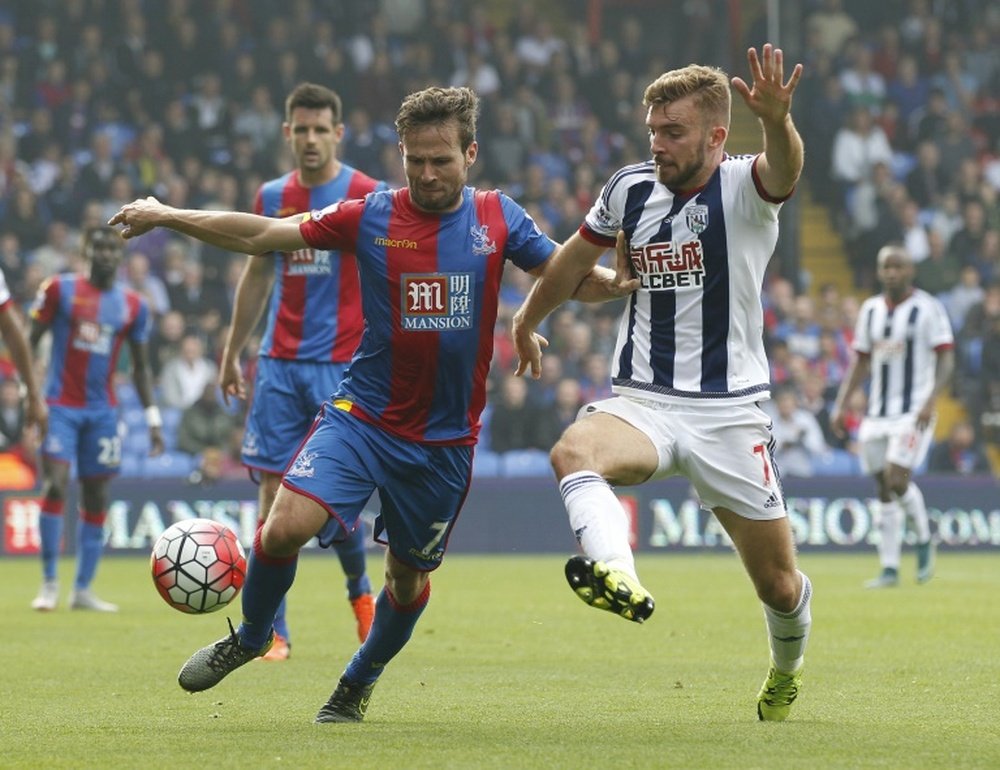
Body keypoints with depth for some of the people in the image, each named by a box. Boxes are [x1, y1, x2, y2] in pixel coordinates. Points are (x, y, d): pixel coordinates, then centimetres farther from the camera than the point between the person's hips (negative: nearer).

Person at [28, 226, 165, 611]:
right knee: (55, 485, -14)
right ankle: (49, 582, -5)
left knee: (96, 499, 3)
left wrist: (153, 418, 8)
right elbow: (31, 341, 2)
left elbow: (140, 367, 14)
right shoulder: (60, 289, -2)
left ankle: (83, 590, 10)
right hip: (60, 405, -3)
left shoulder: (133, 305, 6)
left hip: (102, 411, 3)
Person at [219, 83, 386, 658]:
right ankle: (274, 631, 2)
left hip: (343, 366, -4)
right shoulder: (273, 196, 10)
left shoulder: (368, 196, -3)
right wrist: (233, 353, 20)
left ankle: (360, 589, 23)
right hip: (279, 365, 4)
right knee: (275, 491, -2)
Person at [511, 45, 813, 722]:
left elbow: (784, 171, -35)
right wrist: (526, 322, 36)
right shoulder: (632, 188, 4)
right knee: (575, 452, -33)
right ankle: (616, 576, -58)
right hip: (641, 403, 3)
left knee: (779, 584, 5)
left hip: (730, 411, -3)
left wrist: (777, 121, -58)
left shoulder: (743, 186, -10)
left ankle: (787, 670, 38)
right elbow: (576, 260, 23)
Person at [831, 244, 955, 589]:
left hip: (914, 413, -5)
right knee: (884, 489, 4)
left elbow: (946, 360, -8)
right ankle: (889, 569, 8)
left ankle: (924, 538, 8)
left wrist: (930, 401, -22)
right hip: (877, 414, 5)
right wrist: (840, 405, 8)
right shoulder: (870, 309, 11)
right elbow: (860, 362, 17)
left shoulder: (928, 308, -5)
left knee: (897, 479, -18)